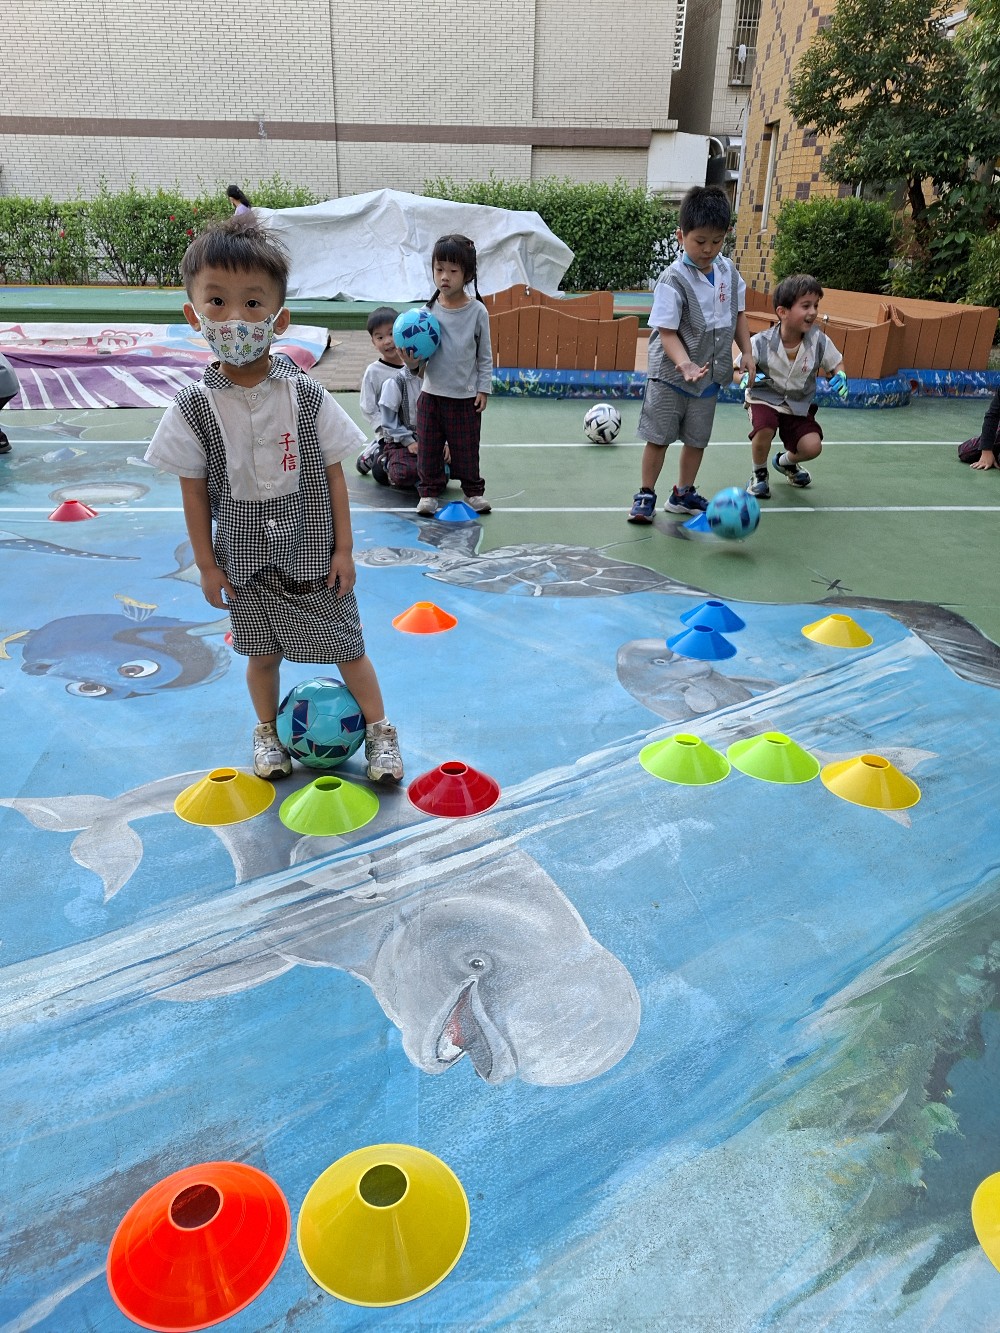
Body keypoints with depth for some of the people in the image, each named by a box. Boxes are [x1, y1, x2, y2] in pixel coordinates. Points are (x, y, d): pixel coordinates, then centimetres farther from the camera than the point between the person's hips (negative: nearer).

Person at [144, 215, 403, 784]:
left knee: (348, 649, 9)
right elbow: (194, 491, -2)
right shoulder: (194, 407, -9)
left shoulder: (306, 395, -11)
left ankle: (380, 731, 29)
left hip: (313, 554, -1)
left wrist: (343, 549, -6)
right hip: (246, 562, 1)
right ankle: (268, 732, 41)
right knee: (262, 654, 18)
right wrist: (207, 565, -1)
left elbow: (333, 475, -5)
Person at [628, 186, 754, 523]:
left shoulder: (728, 271, 1)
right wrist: (685, 364, -37)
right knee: (658, 438, 1)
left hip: (710, 374, 6)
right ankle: (645, 495, 15)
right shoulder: (673, 280, -19)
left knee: (697, 439, 13)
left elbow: (737, 314, 14)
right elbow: (667, 331, -22)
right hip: (670, 374, -6)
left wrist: (746, 352, 6)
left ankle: (683, 493, 27)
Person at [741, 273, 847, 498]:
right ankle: (759, 474, -1)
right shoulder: (760, 342, -19)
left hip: (800, 404, 3)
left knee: (812, 447, -16)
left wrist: (840, 377, -16)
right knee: (764, 429, -35)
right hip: (764, 399, -3)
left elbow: (836, 364, 6)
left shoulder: (819, 341, -11)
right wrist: (746, 378, -32)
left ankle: (786, 461, 26)